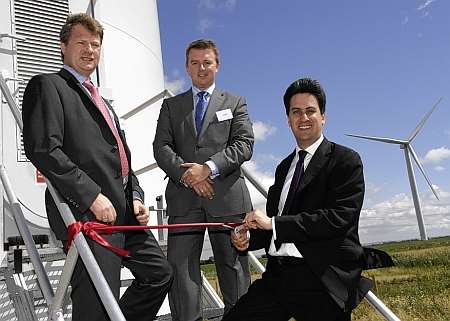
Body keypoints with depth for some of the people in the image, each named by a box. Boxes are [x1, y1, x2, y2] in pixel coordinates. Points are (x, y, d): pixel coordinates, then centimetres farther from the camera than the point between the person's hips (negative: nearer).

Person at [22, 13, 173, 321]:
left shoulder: (102, 102, 26)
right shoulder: (47, 85, 1)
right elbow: (43, 149, -14)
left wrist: (136, 197, 9)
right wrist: (92, 195, -19)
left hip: (124, 212, 9)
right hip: (88, 213, -9)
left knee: (160, 273, 16)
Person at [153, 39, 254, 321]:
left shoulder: (235, 103, 17)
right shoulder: (171, 105, 19)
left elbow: (244, 144, 2)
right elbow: (161, 147, 6)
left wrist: (209, 167, -13)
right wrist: (186, 174, -12)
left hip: (227, 196, -1)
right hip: (184, 198, 1)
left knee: (234, 268, 4)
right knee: (180, 267, -4)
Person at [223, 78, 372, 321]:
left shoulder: (346, 161, -2)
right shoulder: (284, 168, 18)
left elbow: (339, 218, -15)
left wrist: (273, 223, -16)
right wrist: (248, 238, -2)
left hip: (322, 278, -5)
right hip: (277, 275, 5)